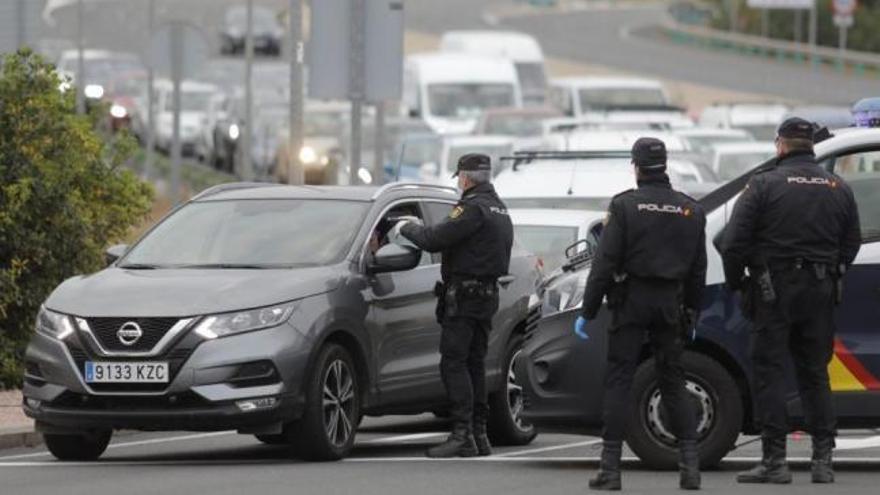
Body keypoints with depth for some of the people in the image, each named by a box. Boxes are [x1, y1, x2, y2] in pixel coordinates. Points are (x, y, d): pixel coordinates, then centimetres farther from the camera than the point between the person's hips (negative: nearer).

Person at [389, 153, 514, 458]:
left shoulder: (473, 209, -15)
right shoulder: (499, 210, 17)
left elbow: (435, 239, -19)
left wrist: (406, 229, 1)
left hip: (464, 295, -10)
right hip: (487, 294, 10)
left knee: (453, 363, -10)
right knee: (474, 364, 13)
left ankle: (462, 435, -16)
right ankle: (479, 434, 13)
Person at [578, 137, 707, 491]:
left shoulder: (625, 206, -6)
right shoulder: (690, 211, 8)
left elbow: (605, 262, -9)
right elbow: (698, 269, 11)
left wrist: (588, 311, -5)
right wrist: (691, 314, 20)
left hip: (632, 301, -4)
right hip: (671, 303, 4)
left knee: (618, 381, -1)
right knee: (673, 382, 10)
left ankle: (610, 467, -6)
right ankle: (690, 464, 3)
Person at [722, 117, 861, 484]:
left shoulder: (764, 185, -7)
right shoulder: (838, 189, 8)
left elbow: (734, 243, -10)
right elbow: (851, 243, 13)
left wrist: (735, 282, 4)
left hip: (774, 291, -4)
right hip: (820, 295, 4)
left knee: (770, 372, -1)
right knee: (815, 374, 11)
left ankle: (774, 461, -6)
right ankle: (823, 459, 7)